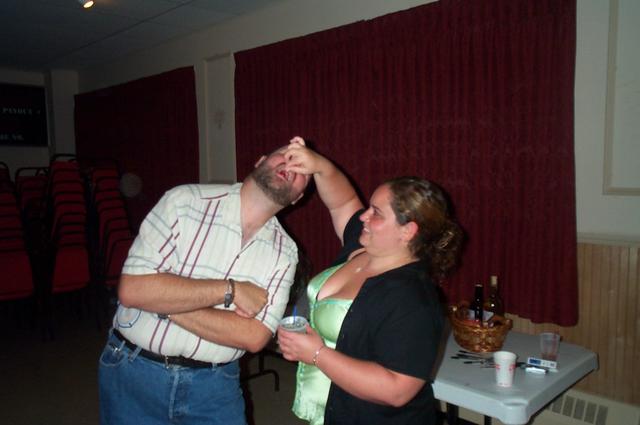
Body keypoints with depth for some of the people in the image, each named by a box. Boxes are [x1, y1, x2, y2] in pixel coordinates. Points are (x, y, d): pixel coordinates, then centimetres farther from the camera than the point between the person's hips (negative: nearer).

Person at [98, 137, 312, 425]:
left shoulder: (284, 251, -5)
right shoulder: (185, 201, -12)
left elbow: (254, 337, -14)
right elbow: (133, 289, -20)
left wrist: (166, 304, -20)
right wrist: (229, 290, -21)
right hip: (136, 372, -1)